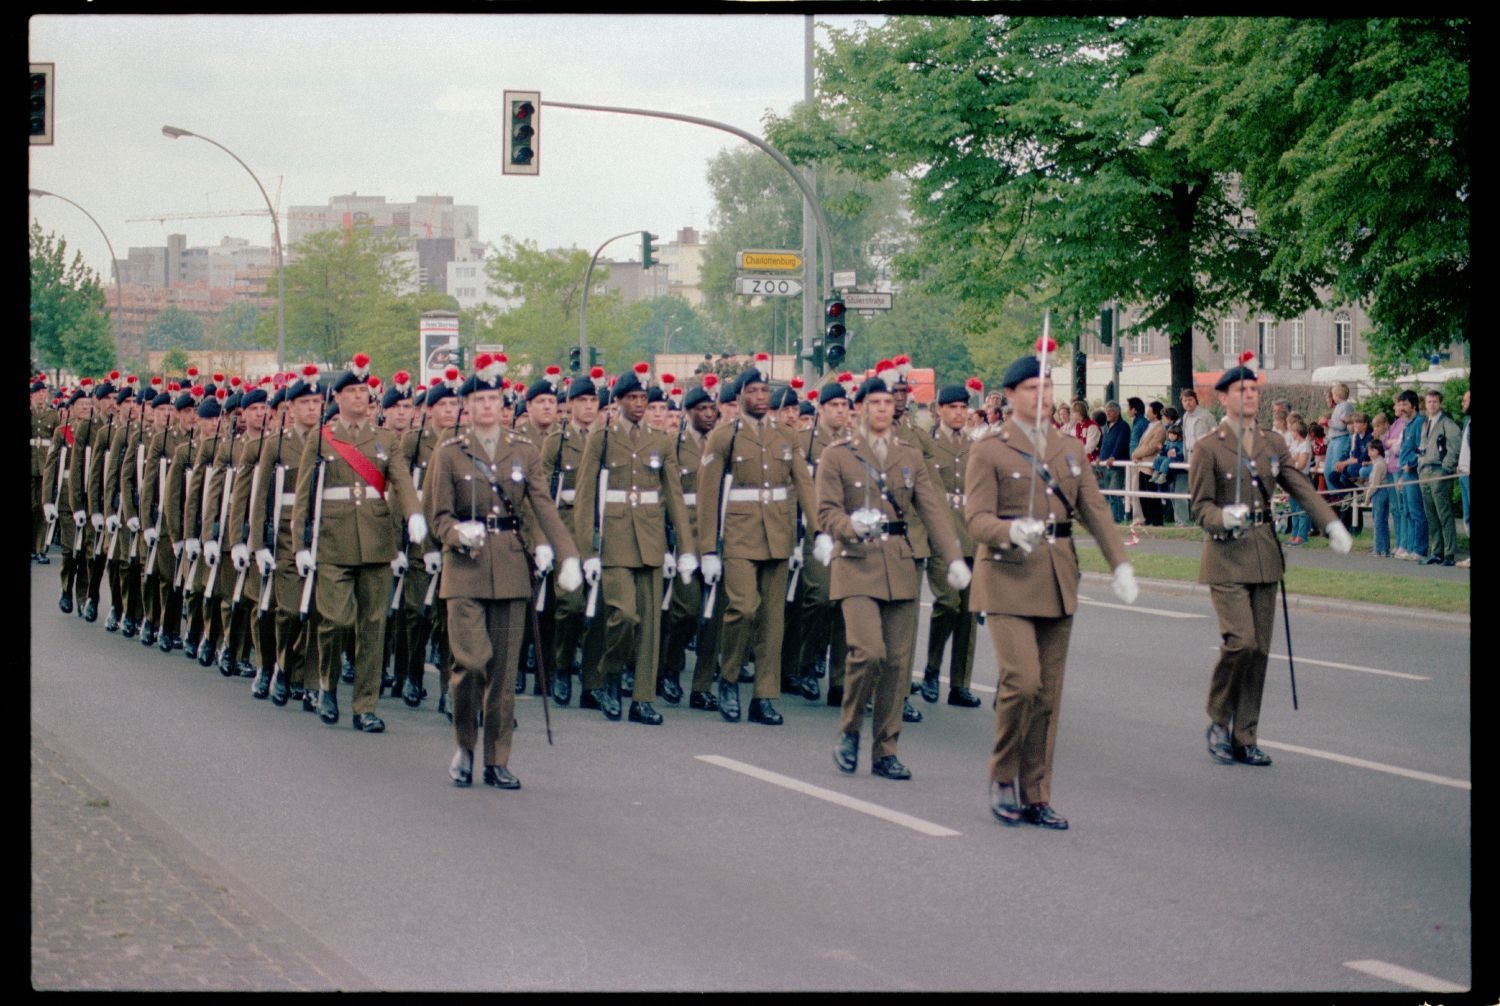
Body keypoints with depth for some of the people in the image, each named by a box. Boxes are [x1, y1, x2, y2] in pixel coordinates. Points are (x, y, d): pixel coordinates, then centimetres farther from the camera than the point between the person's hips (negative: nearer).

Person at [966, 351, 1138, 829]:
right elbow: (976, 517, -11)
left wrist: (1120, 564, -6)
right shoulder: (989, 451, -3)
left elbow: (1095, 510, 8)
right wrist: (1011, 531, -32)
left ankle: (1035, 796, 13)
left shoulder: (1070, 449, 14)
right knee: (1022, 681, -17)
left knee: (1049, 692, 6)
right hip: (1009, 579, -5)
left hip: (1058, 582, 5)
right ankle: (1002, 777, 4)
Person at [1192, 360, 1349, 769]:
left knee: (1260, 649, 5)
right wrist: (1224, 518, -27)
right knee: (1240, 640, -17)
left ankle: (1244, 738, 12)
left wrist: (1332, 524, -10)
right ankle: (1218, 721, 3)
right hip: (1227, 556, -5)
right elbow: (1201, 506, -4)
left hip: (1265, 555, 5)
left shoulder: (1273, 443, 11)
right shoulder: (1208, 449, -3)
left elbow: (1300, 487, 4)